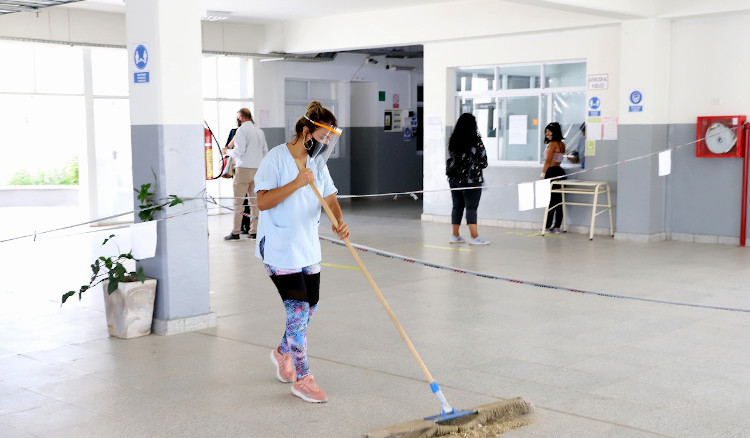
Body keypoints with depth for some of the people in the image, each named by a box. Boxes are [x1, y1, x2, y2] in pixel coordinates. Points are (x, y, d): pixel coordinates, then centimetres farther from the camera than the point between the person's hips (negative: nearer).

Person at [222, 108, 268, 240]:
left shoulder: (242, 130, -7)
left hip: (243, 169, -6)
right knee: (255, 201, 7)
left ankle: (235, 232, -2)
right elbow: (265, 151, 15)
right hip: (258, 169, 6)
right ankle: (254, 231, 7)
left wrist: (227, 151, 4)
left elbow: (239, 151, -13)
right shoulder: (260, 131, 13)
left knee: (238, 202, -2)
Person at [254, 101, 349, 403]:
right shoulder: (276, 158, -13)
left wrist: (339, 221, -20)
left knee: (310, 307, 14)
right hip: (279, 249, -7)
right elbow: (262, 201, -20)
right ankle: (301, 379, 2)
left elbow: (330, 199, 1)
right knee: (298, 310, -9)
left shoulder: (318, 164, 8)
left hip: (308, 248, 7)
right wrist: (296, 184, -29)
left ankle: (283, 353, 40)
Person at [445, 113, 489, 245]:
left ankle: (455, 235, 16)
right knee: (471, 207, -5)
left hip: (454, 178, 6)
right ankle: (474, 237, -6)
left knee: (457, 206, 11)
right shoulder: (475, 140, -10)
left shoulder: (453, 140, 7)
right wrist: (479, 166, 15)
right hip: (471, 179, -6)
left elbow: (451, 158, 11)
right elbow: (483, 160, -5)